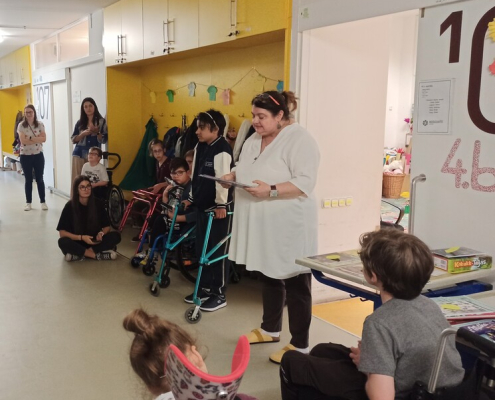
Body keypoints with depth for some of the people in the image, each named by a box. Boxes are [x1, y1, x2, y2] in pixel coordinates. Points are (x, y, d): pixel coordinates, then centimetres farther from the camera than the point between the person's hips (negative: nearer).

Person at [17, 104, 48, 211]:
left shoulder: (40, 124, 1)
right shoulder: (21, 125, -4)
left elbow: (44, 139, -9)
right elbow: (23, 140, -15)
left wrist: (30, 139, -16)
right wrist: (37, 139, -14)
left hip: (38, 155, 1)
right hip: (25, 156, -1)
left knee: (40, 179, 4)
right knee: (28, 179, 6)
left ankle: (43, 202, 11)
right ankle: (28, 202, 15)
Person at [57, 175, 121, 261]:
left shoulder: (98, 203, -6)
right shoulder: (70, 206, -12)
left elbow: (107, 226, 1)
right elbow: (62, 232, -13)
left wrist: (101, 234, -22)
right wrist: (81, 237, -26)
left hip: (94, 241, 2)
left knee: (116, 236, -23)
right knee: (63, 242, -35)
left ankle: (79, 255, -25)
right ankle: (97, 255, -27)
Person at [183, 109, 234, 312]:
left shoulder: (222, 150, -18)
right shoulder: (200, 147, 10)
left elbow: (223, 179, -23)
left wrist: (221, 204, -26)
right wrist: (192, 197, 21)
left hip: (219, 208, -9)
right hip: (202, 206, 9)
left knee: (218, 252, 0)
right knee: (201, 250, 15)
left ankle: (219, 294, 10)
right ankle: (204, 288, 28)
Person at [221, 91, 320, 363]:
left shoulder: (299, 140, -16)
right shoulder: (254, 140, 11)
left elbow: (305, 183, -23)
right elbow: (243, 167, 21)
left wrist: (271, 190, -31)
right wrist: (233, 176, -1)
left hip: (288, 226, -8)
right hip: (262, 225, 9)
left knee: (295, 283, 1)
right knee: (268, 276, 20)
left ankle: (300, 345, 12)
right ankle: (270, 329, 36)